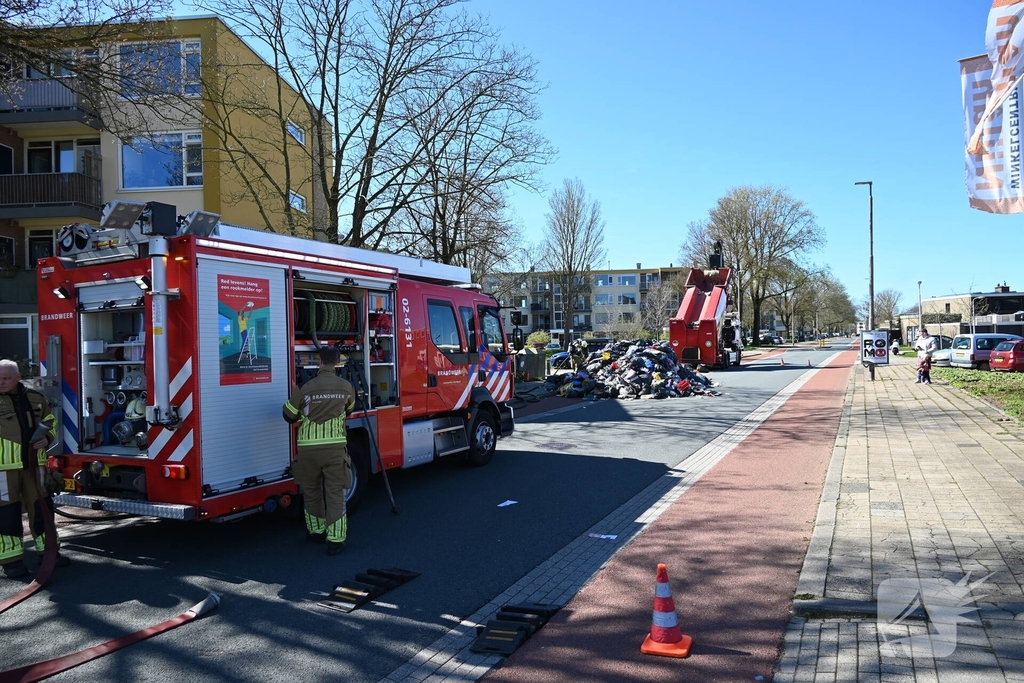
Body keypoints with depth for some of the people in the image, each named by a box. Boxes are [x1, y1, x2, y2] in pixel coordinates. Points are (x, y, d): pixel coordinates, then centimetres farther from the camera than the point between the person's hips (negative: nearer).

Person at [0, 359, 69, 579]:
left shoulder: (35, 398, 7)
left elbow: (50, 422, 20)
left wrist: (47, 438, 0)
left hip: (34, 463, 4)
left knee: (41, 506, 12)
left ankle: (48, 550, 24)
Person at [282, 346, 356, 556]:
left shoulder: (306, 388, -7)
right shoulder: (346, 387, 0)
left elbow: (289, 415, 5)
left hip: (309, 448, 0)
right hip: (335, 447, 0)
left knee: (312, 491, 19)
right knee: (335, 493, 4)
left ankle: (316, 531, 31)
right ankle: (335, 540, 2)